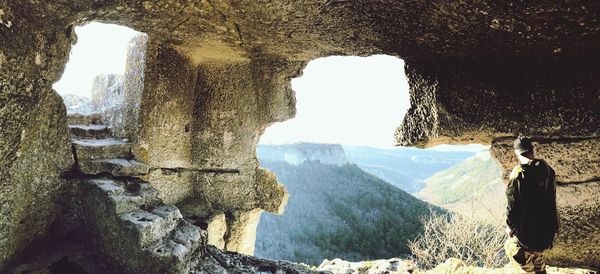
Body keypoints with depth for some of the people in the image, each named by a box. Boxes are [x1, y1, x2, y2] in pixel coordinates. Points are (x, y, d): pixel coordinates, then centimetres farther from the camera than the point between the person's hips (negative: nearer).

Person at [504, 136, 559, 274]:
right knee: (538, 252, 25)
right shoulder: (547, 169, -3)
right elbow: (552, 197, 9)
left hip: (527, 225, -7)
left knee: (513, 248, 14)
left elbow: (513, 203, -19)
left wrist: (510, 225, -5)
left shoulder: (518, 175, -24)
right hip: (546, 223, 7)